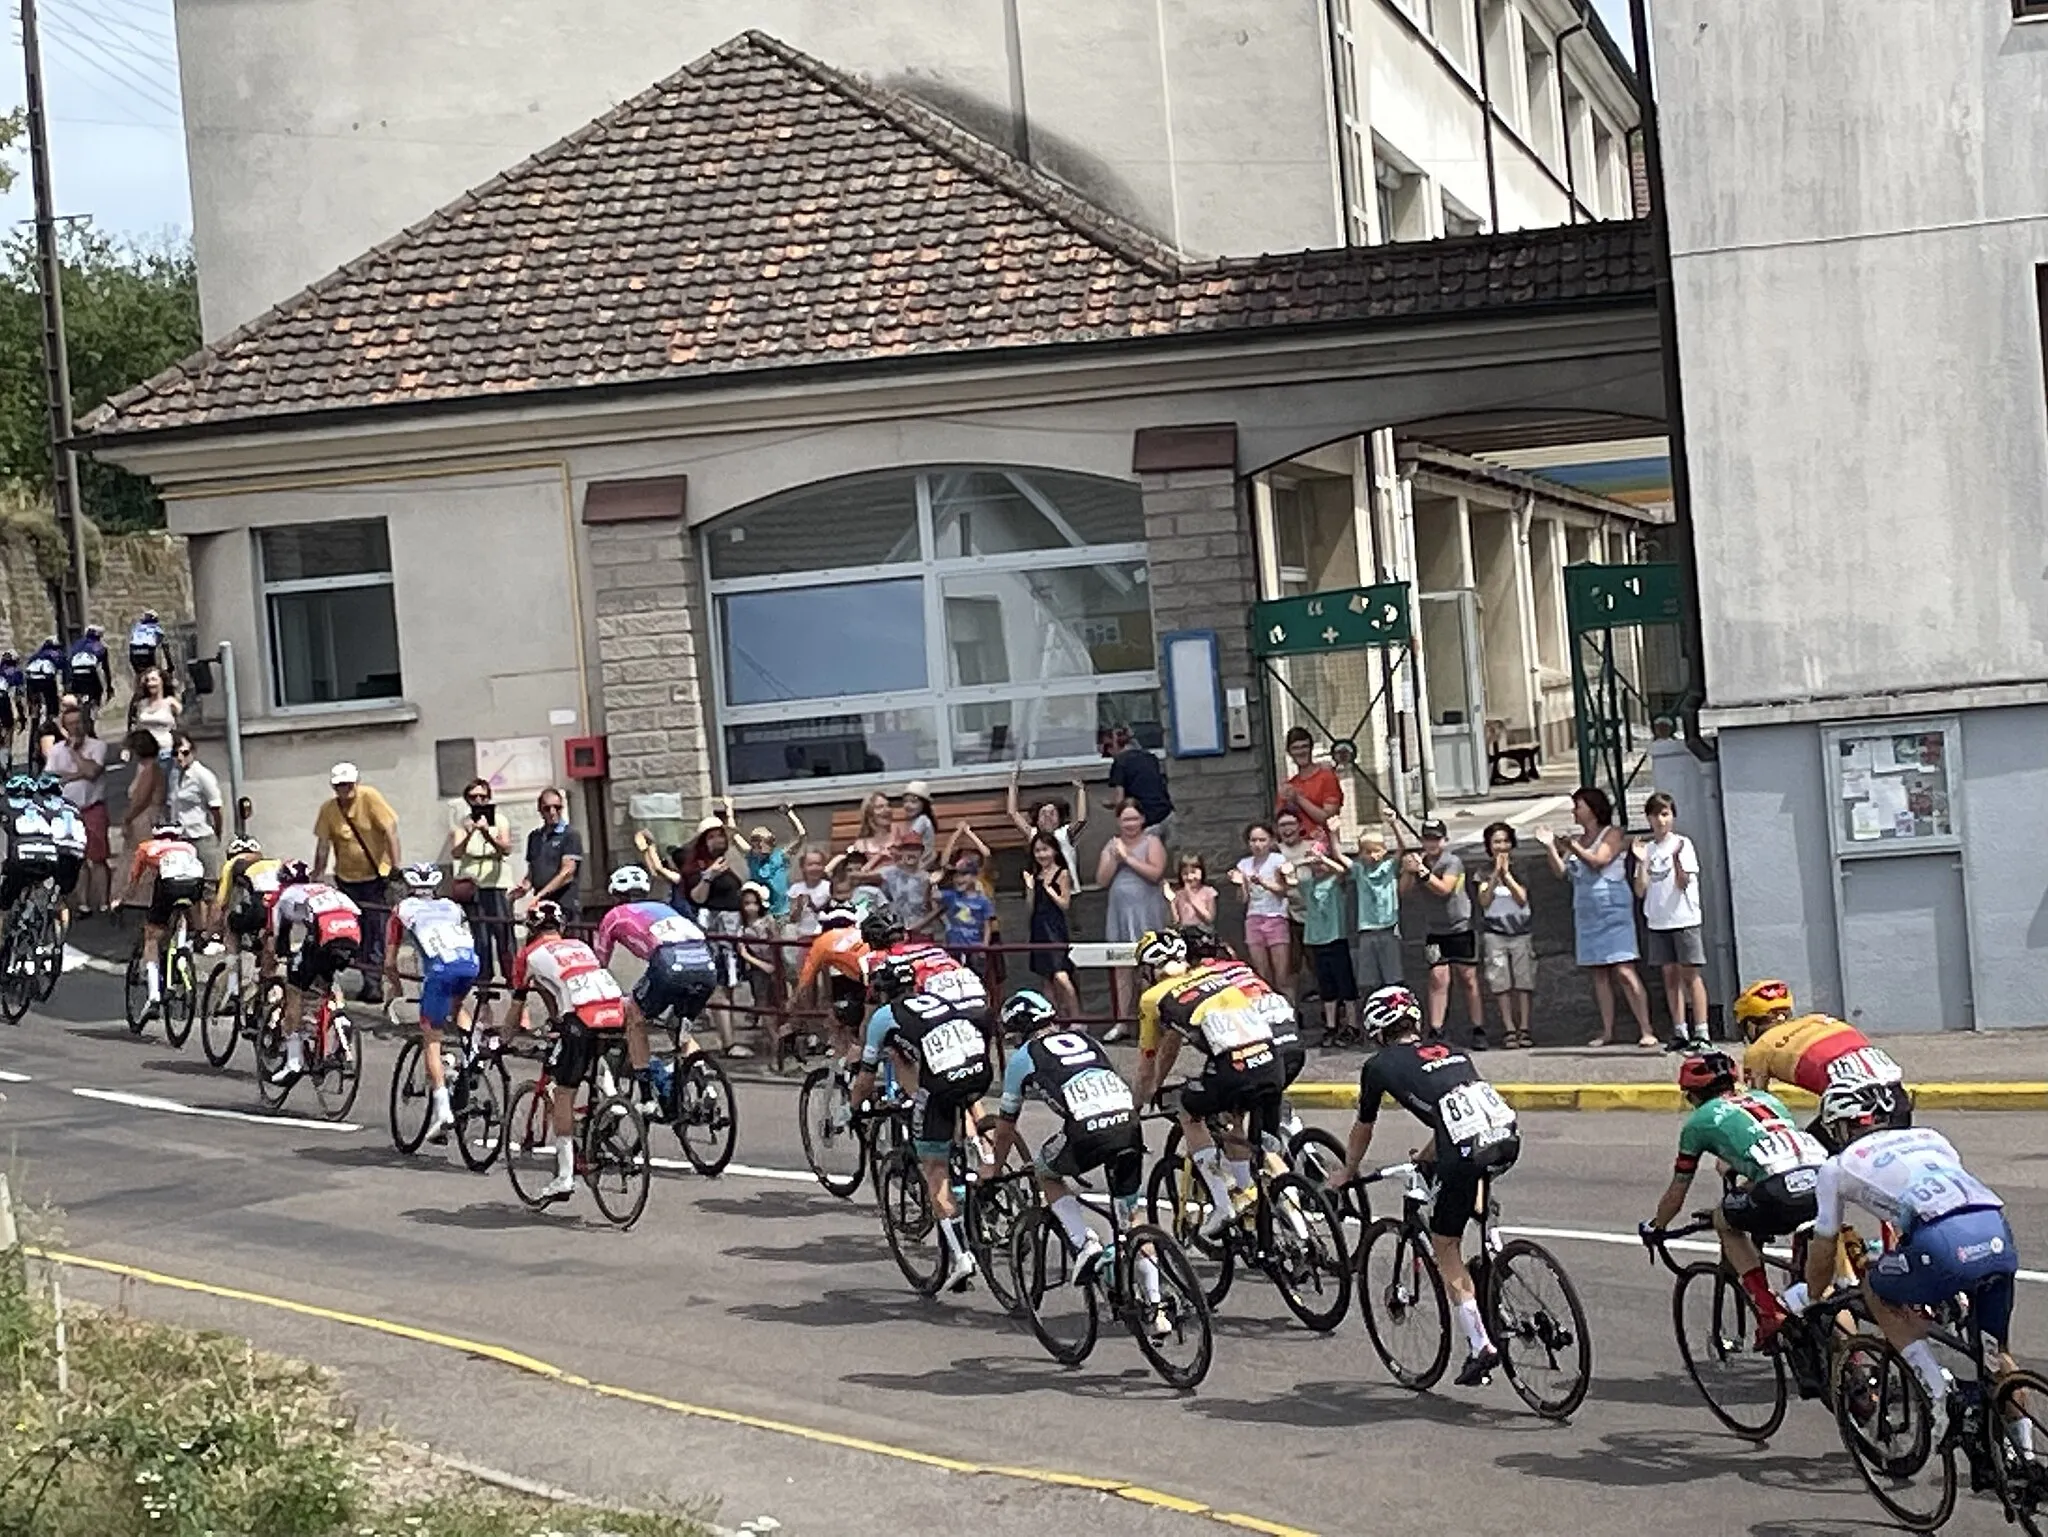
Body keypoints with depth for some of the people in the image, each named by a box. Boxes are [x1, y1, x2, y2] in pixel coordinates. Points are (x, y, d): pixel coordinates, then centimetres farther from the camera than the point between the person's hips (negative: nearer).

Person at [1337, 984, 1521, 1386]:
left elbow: (1363, 1130, 30)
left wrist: (1347, 1174, 47)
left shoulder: (1380, 1066, 16)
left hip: (1467, 1154, -5)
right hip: (1510, 1139, 5)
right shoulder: (1452, 1052, 30)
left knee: (1445, 1246, 12)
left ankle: (1480, 1346, 6)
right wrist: (1428, 1154, 61)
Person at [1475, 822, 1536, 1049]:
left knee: (1524, 980, -4)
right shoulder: (1485, 872, 6)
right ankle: (1509, 1028, -2)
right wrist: (1496, 874, -13)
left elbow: (1522, 898, -5)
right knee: (1501, 983, -4)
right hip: (1494, 934, 0)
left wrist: (1507, 874, -11)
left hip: (1521, 932, 0)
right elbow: (1484, 901, -6)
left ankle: (1524, 1028, -2)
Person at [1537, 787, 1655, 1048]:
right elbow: (1561, 872, 11)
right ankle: (1607, 1032, 7)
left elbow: (1598, 861, -14)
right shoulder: (1578, 840, 16)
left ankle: (1646, 1031, -13)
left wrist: (1572, 847, -16)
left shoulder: (1613, 834, -1)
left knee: (1624, 971, -13)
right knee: (1599, 974, 5)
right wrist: (1550, 847, 1)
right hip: (1586, 913, 7)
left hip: (1612, 910, -7)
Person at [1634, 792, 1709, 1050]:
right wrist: (1642, 862, -8)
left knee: (1689, 973, -6)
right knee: (1670, 974, 5)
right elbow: (1640, 891, 5)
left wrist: (1676, 858, -26)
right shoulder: (1646, 849, 10)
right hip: (1657, 921, 4)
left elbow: (1683, 883, -11)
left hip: (1683, 918, -4)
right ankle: (1680, 1033, 8)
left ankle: (1701, 1032, -6)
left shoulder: (1682, 844, -2)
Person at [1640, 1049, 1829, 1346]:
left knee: (1724, 1220, 24)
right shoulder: (1765, 1098, 35)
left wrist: (1654, 1228, 48)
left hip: (1780, 1189, -5)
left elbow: (1676, 1193, 30)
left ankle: (1769, 1311, 11)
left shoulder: (1700, 1121, 21)